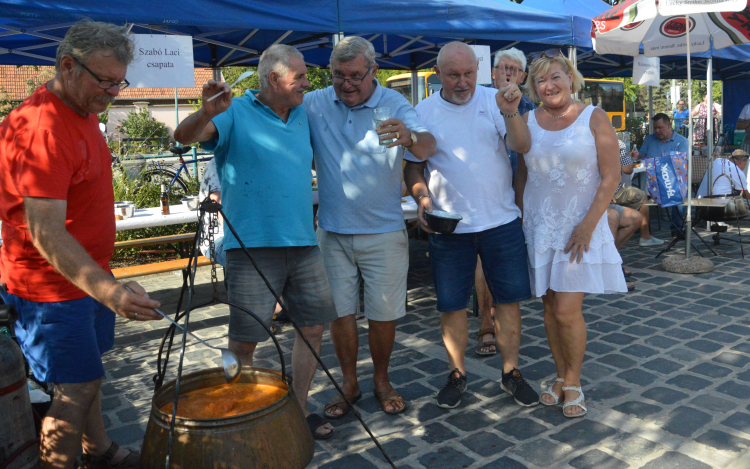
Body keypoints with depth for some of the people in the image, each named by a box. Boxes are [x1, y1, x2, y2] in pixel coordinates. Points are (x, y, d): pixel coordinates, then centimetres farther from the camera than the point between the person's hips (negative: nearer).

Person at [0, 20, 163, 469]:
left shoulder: (83, 111, 8)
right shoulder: (41, 128, -24)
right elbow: (46, 234, -30)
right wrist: (109, 291, -41)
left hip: (89, 274, 9)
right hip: (51, 285, -9)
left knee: (86, 376, 21)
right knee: (77, 389, -2)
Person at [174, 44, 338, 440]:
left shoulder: (302, 116, 16)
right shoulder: (236, 114, -4)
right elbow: (184, 136, -20)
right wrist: (206, 114, -39)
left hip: (304, 243, 7)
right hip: (253, 245, -6)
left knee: (313, 326, 10)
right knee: (244, 340, 1)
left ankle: (299, 406, 27)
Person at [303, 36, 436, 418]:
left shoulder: (393, 105, -7)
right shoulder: (314, 104, 1)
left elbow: (427, 146, -23)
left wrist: (411, 138, -47)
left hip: (383, 232, -1)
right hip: (332, 231, 2)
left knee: (383, 314, 7)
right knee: (339, 312, 9)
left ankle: (382, 381, 30)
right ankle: (349, 383, 28)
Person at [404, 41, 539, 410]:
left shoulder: (494, 100, -1)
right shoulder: (424, 112, 2)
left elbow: (522, 147, -12)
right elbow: (413, 166, 6)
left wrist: (511, 113, -31)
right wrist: (422, 198, -12)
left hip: (501, 220, 0)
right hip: (448, 227, 0)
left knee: (508, 299, 8)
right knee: (451, 304, 7)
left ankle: (511, 372, 25)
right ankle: (457, 373, 26)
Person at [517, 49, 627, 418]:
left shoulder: (594, 118, -3)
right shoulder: (528, 121, 6)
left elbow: (610, 178, -6)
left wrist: (587, 225, -13)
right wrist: (520, 219, 5)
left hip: (579, 226, -3)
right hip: (540, 226, 3)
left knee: (567, 311, -7)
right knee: (550, 308, 8)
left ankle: (573, 382, 15)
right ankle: (561, 377, 26)